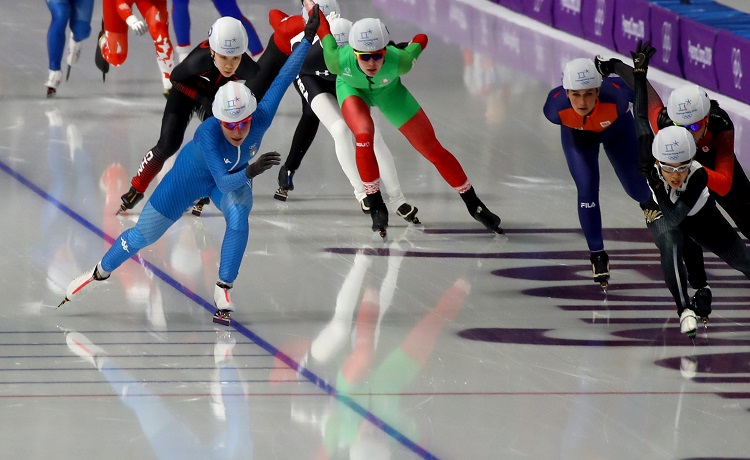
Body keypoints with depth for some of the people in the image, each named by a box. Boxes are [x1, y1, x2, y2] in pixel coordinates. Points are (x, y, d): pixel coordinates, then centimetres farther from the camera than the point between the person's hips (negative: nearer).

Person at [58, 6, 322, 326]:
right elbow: (223, 181, -45)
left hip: (238, 177, 2)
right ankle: (100, 272, 35)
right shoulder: (208, 133, -42)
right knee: (144, 234, 7)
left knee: (238, 214, -32)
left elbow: (284, 78, -29)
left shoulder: (261, 119, -34)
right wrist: (250, 172, -63)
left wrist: (308, 38, -30)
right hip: (192, 175, -2)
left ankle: (224, 290, -18)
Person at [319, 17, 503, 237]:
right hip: (352, 89, -1)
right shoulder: (339, 61, -41)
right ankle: (376, 207, -10)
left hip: (387, 90, 1)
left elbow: (421, 39, -21)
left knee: (432, 149, 2)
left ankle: (474, 204, 20)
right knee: (364, 135, -30)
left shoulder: (399, 61, -41)